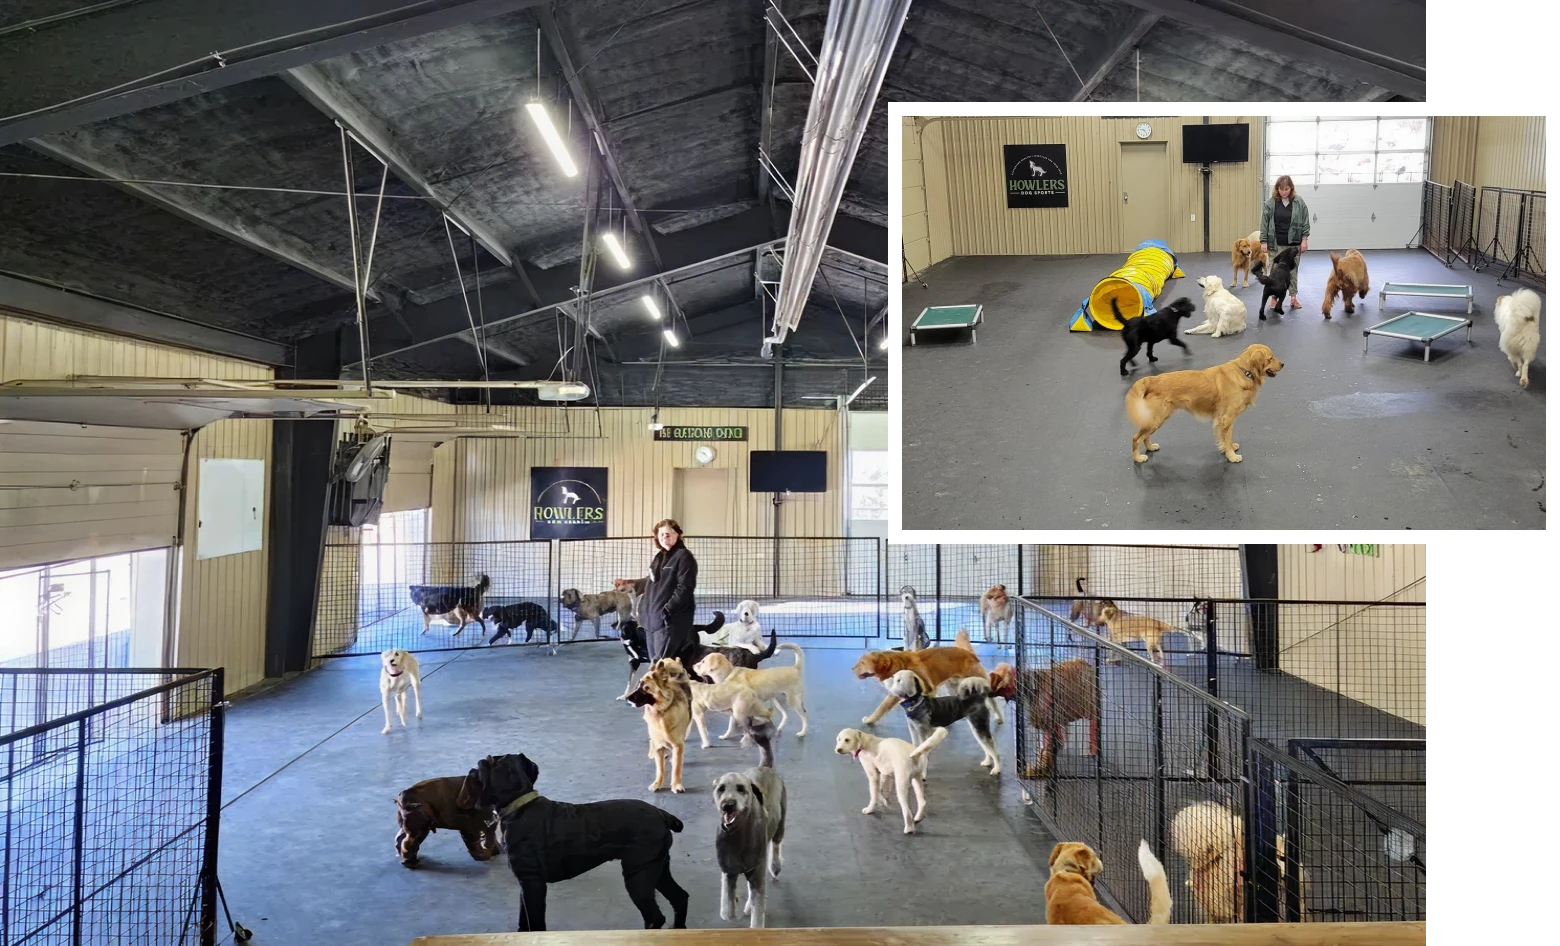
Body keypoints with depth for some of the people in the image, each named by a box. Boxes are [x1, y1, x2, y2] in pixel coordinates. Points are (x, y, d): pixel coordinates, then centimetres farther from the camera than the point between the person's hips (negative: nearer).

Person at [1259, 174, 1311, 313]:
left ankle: (1294, 297, 12)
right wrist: (1264, 241, -4)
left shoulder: (1299, 202, 0)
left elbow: (1305, 222, 2)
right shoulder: (1270, 203, -2)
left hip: (1294, 243, 1)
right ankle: (1275, 298, 8)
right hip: (1276, 244, 0)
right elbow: (1265, 223, 0)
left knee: (1293, 270, 6)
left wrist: (1304, 239, -4)